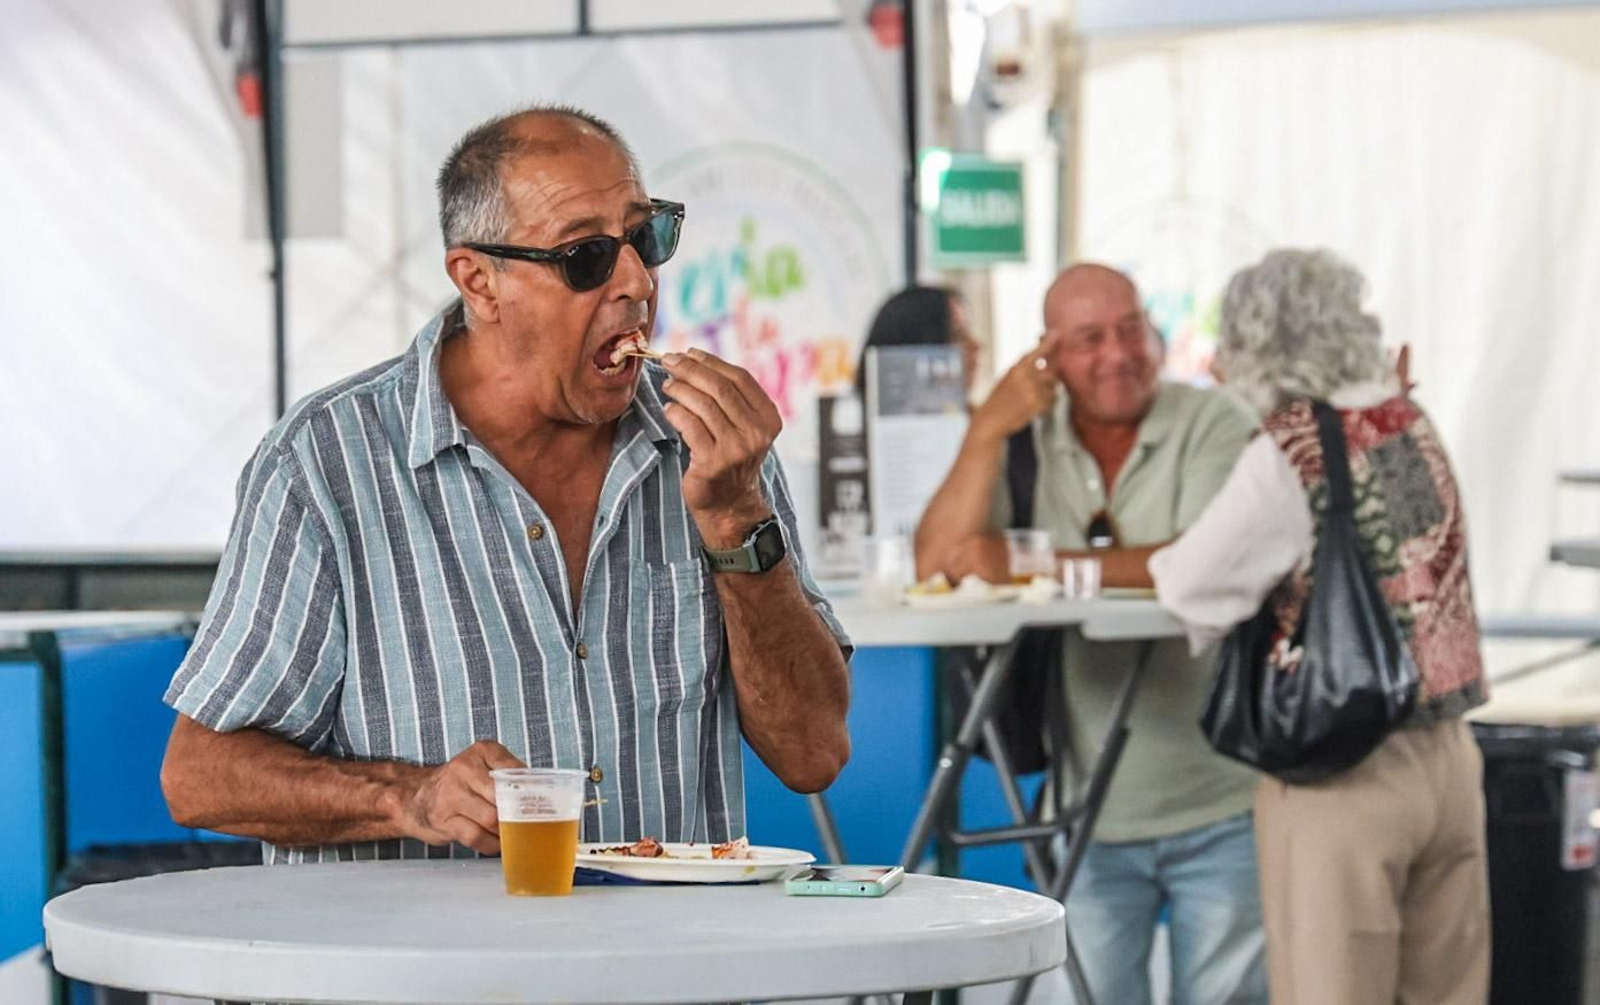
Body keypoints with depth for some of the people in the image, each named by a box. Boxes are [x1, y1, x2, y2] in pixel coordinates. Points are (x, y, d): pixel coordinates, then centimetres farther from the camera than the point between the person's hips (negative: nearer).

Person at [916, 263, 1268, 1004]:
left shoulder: (1211, 425, -9)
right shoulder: (1025, 439, 3)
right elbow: (937, 565, -7)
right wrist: (988, 429, -17)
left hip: (1219, 811, -3)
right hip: (1092, 818, 3)